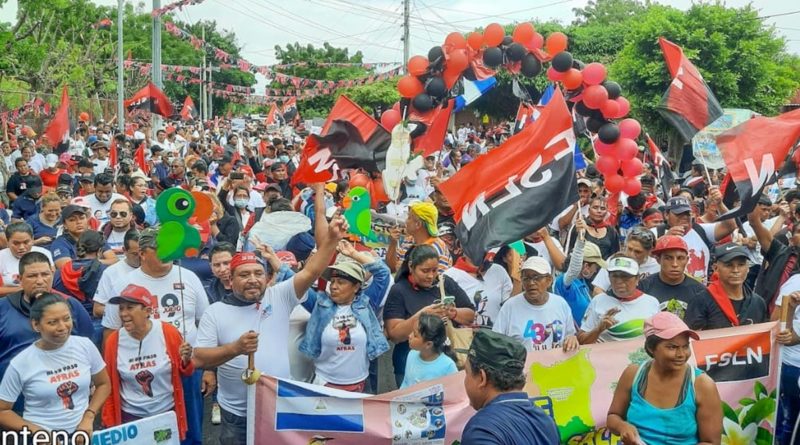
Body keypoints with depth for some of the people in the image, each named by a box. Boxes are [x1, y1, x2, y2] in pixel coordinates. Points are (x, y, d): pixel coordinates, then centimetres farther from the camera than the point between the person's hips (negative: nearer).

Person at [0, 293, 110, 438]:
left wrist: (89, 417, -2)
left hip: (83, 432, 2)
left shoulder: (85, 346, -1)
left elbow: (103, 384, 11)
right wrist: (37, 431, -10)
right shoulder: (20, 364, -8)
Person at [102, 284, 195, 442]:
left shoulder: (168, 333, -12)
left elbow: (185, 372, 1)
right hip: (130, 416, 0)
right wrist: (109, 424, 4)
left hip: (167, 413, 0)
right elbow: (109, 386, 2)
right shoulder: (113, 341, -9)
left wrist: (186, 361, -20)